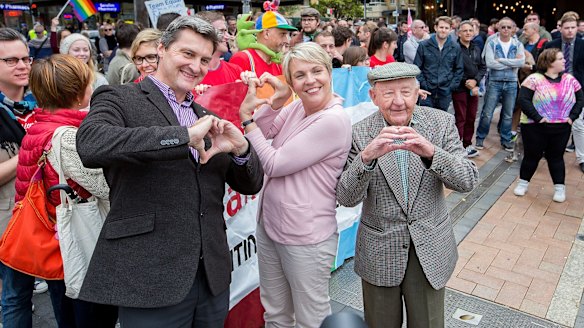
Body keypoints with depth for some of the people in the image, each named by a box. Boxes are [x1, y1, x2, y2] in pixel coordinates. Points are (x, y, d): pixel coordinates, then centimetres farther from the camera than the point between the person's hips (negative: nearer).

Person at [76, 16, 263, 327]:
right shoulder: (118, 99, -2)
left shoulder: (207, 117, 14)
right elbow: (90, 144, -25)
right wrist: (184, 136, -25)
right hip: (150, 281, -5)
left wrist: (240, 147, -8)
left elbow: (251, 185, 12)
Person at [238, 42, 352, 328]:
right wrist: (275, 102, -10)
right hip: (269, 226, 8)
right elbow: (260, 136, 3)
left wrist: (246, 116, -14)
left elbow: (274, 164, -20)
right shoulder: (297, 107, 3)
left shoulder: (334, 120, -20)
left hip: (305, 240, -7)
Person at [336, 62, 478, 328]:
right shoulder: (360, 133, -11)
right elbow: (346, 198, -16)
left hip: (429, 250, 1)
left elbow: (468, 181, -13)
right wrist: (366, 157, -34)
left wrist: (430, 152, -32)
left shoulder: (441, 122, -7)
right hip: (379, 253, 0)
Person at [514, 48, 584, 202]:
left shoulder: (570, 79, 5)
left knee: (556, 157, 11)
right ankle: (523, 182, 24)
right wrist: (537, 118, -21)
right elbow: (523, 100, -17)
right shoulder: (534, 79, -10)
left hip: (561, 128, 4)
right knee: (532, 155, 8)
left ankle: (560, 188, 20)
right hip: (535, 127, -3)